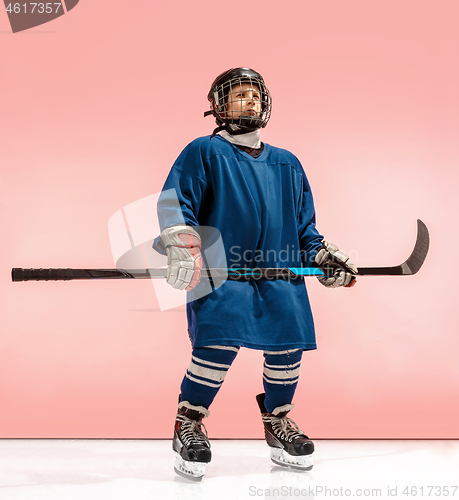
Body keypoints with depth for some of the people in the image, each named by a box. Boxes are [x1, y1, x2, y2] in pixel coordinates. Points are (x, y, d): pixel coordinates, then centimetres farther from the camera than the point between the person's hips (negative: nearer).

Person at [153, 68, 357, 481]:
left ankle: (278, 423, 18)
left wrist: (326, 257, 16)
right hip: (221, 267, -4)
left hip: (280, 270, 5)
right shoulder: (204, 152, 9)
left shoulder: (287, 164, 25)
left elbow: (304, 224, 28)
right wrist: (181, 247, -17)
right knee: (220, 342, -21)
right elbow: (174, 200, -2)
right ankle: (188, 424, -2)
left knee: (288, 345, -6)